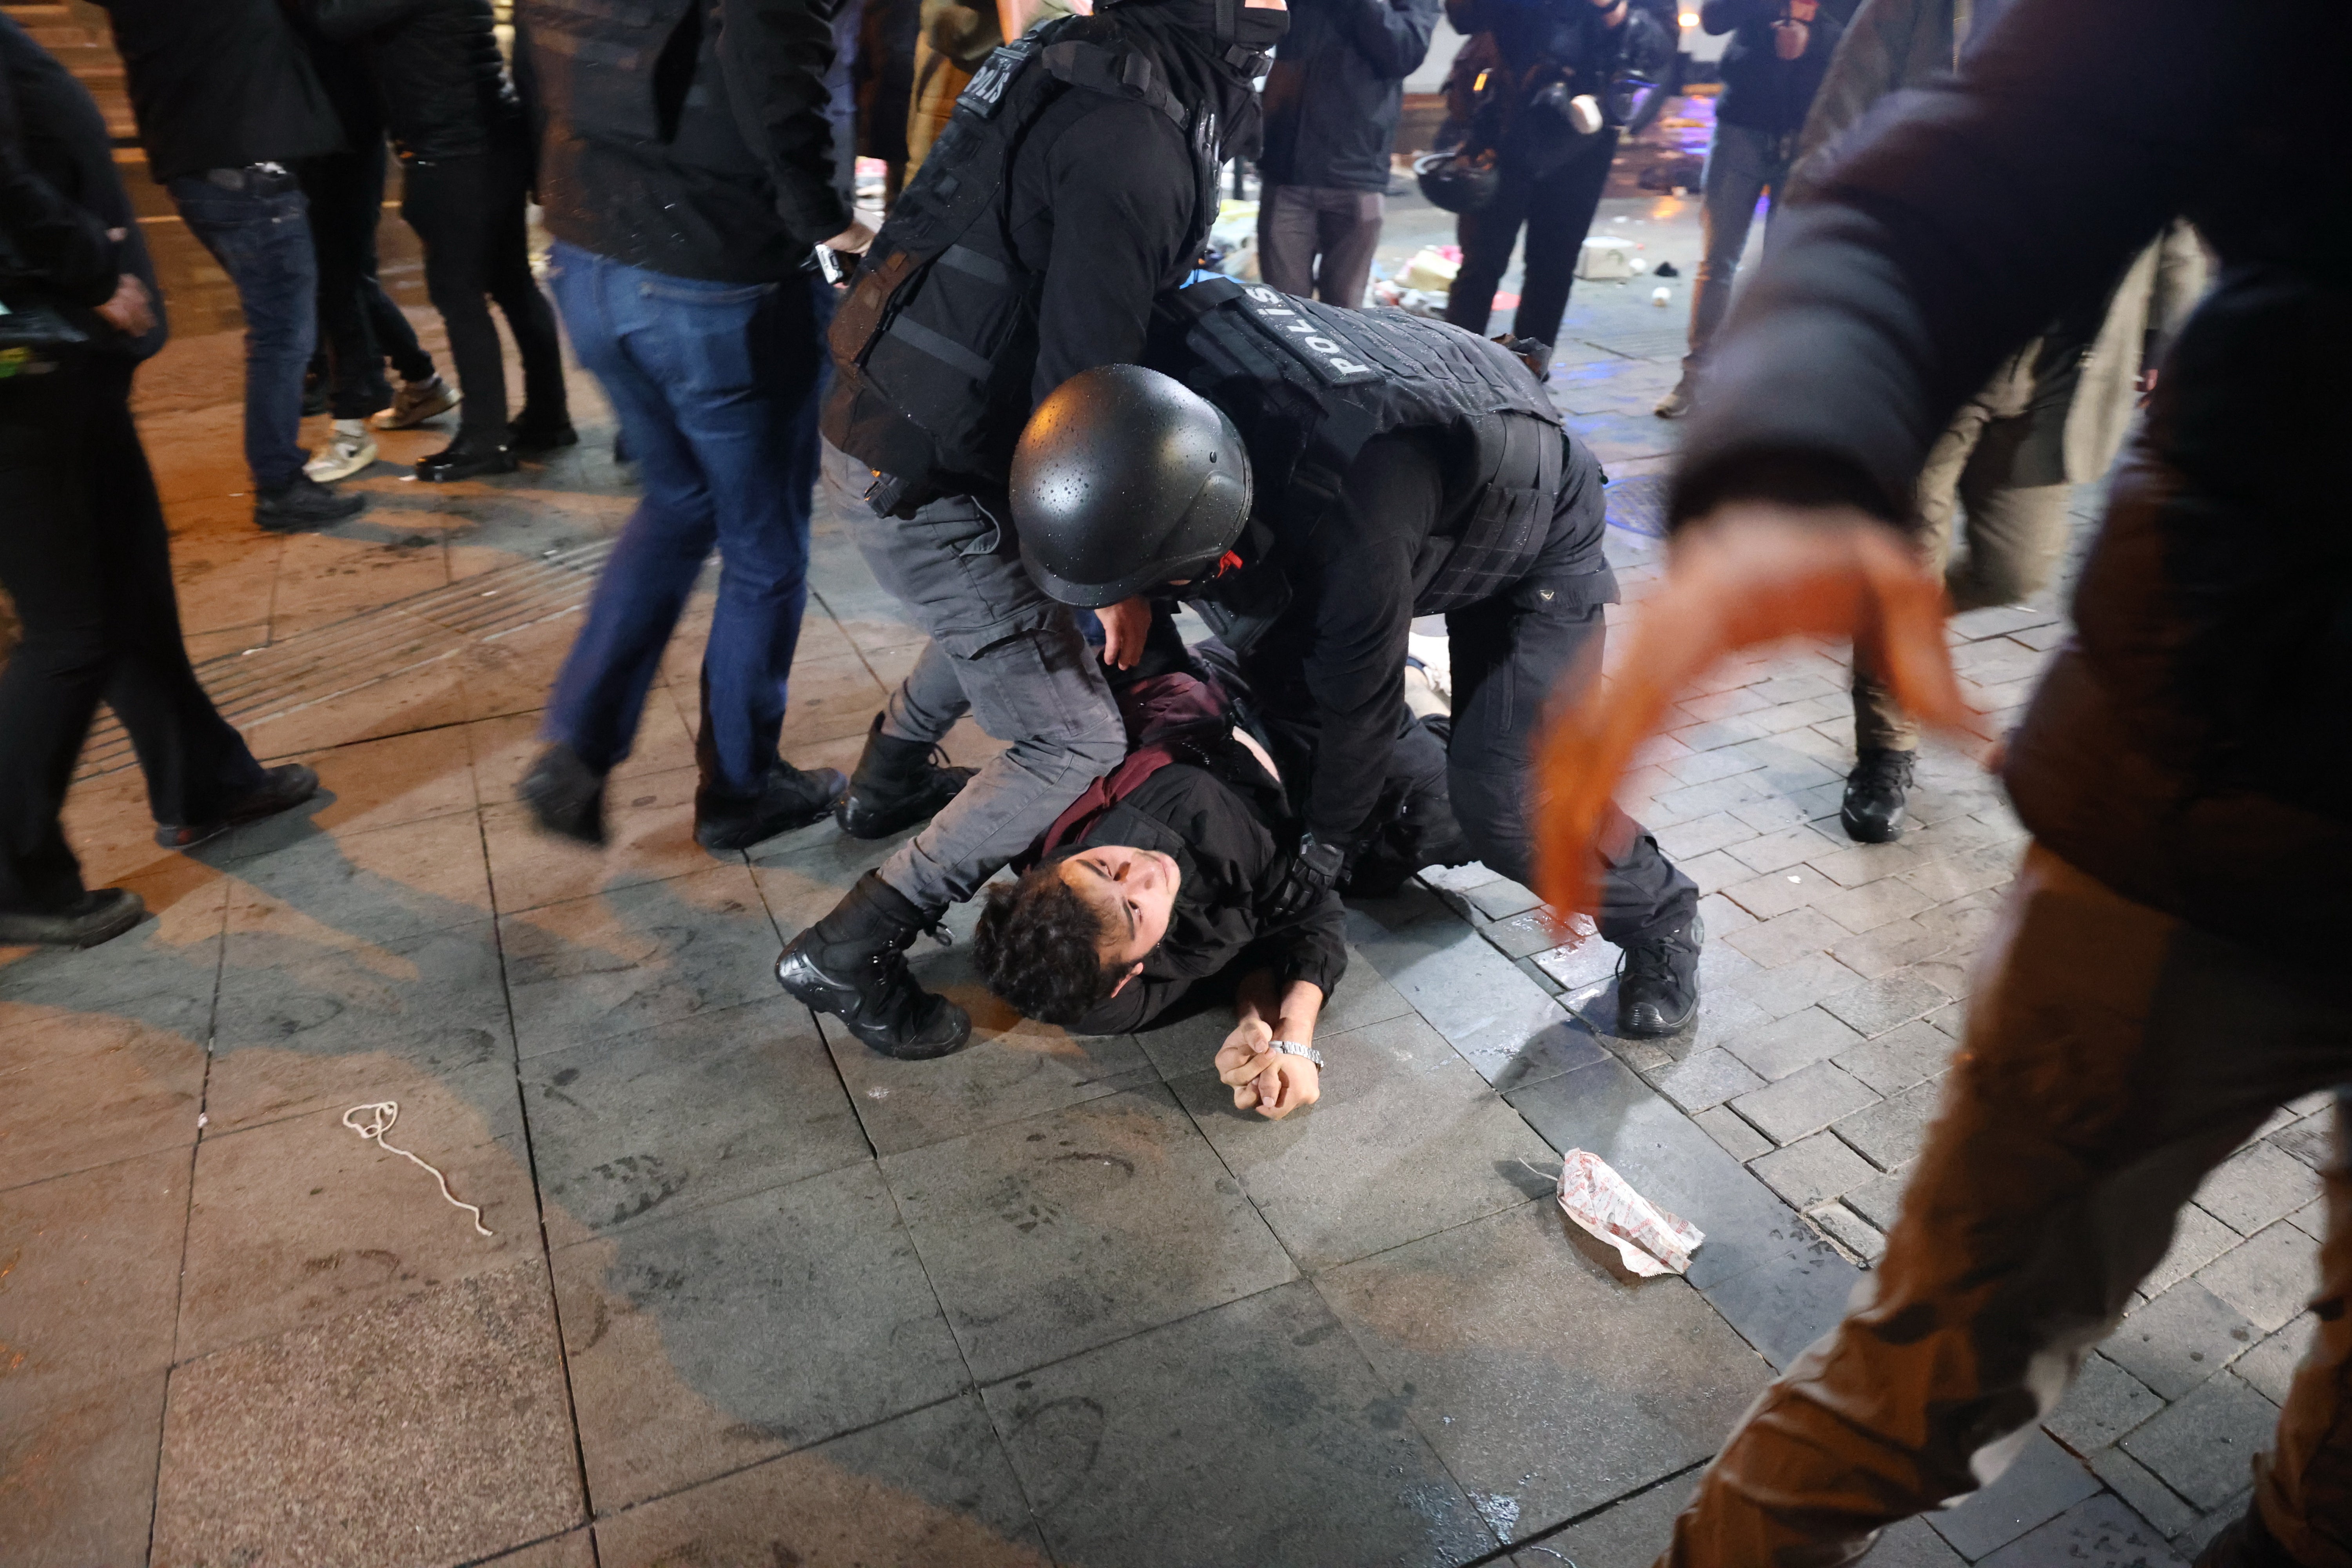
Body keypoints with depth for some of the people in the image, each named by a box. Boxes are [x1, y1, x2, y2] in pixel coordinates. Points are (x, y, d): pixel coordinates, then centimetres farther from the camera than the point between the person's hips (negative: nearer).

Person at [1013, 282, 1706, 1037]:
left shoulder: (1350, 524, -45)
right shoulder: (1167, 357, -29)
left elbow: (1360, 698, -27)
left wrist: (1330, 839, -9)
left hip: (1532, 540, -7)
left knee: (1503, 802, -15)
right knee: (1272, 646, -3)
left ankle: (1660, 918, 13)